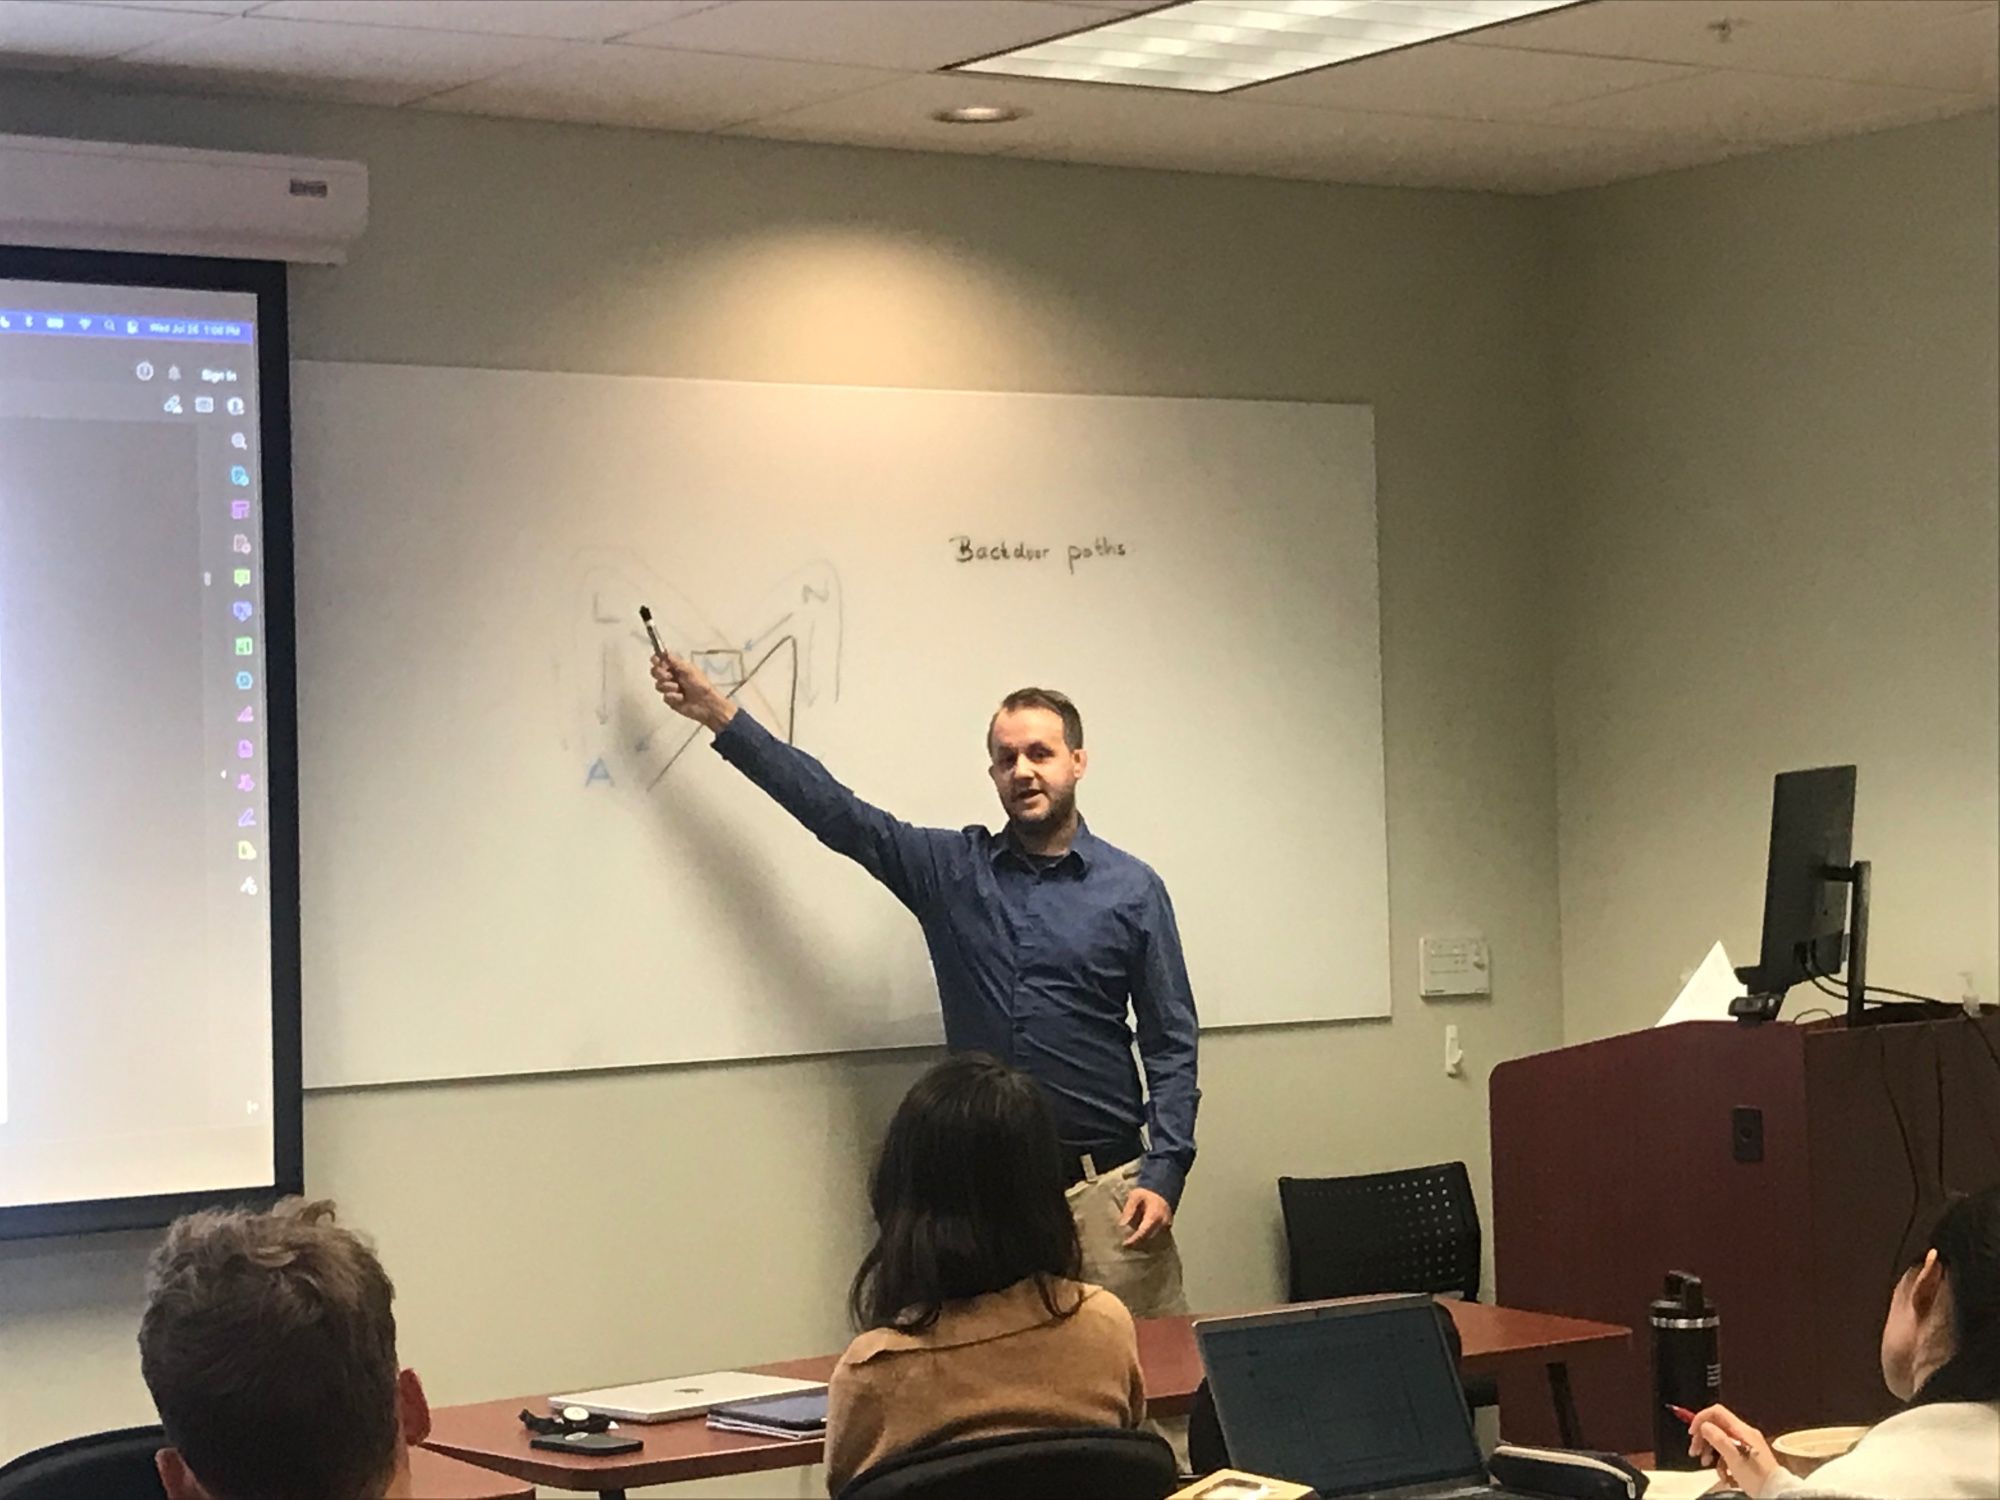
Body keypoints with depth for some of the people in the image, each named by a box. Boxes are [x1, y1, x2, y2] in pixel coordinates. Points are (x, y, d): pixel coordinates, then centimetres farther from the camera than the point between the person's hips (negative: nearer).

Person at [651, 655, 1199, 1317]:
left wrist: (1163, 1174, -8)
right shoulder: (952, 869, 7)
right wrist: (719, 714, 1)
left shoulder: (1133, 890, 2)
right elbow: (836, 811, 5)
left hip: (1104, 1185, -2)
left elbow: (1171, 1046, 3)